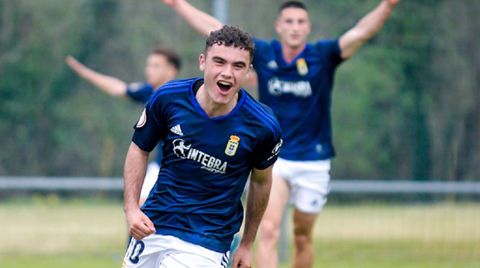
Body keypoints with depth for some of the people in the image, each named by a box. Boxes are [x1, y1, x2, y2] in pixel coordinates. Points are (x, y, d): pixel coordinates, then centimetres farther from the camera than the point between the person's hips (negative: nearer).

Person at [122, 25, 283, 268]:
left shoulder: (263, 126, -15)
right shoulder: (167, 98, -12)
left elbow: (260, 180, 4)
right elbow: (139, 150, 4)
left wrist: (247, 244, 11)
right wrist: (131, 208, -7)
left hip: (206, 244, -3)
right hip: (154, 225, 3)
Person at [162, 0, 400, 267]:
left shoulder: (323, 55, -8)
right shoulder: (263, 54, -3)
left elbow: (361, 32, -22)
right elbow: (215, 30, 3)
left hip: (313, 163, 0)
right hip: (272, 158, 0)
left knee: (303, 238, 12)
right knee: (268, 231, -15)